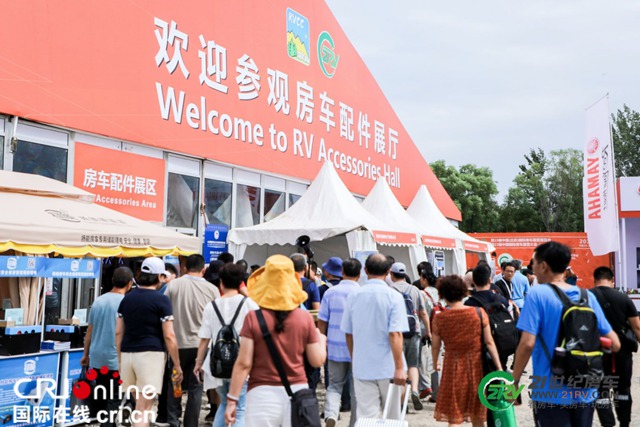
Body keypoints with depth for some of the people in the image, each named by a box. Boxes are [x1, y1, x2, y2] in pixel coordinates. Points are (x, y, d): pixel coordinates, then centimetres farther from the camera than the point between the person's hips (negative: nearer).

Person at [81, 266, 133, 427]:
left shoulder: (98, 301, 6)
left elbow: (89, 331, 10)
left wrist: (86, 354, 19)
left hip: (97, 359, 6)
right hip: (116, 360, -6)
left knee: (101, 398, 17)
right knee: (114, 400, -2)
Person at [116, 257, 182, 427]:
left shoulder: (127, 298, 11)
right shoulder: (161, 300, -6)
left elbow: (118, 332, 12)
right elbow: (169, 336, -9)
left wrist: (120, 360, 20)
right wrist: (177, 365, -3)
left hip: (128, 354, 6)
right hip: (151, 354, -6)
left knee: (140, 404, 21)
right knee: (143, 408, -5)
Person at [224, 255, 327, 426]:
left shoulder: (253, 317, -7)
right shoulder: (305, 318, -1)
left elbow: (244, 363, -8)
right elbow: (317, 361, 2)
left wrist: (232, 399, 0)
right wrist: (321, 340, 22)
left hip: (263, 394, -2)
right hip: (297, 393, 2)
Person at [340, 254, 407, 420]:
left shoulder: (354, 296, 0)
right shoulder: (394, 296, -10)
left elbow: (348, 333, 7)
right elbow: (395, 334, -17)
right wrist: (399, 367, -15)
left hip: (362, 367, 2)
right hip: (388, 367, -2)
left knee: (366, 416, 4)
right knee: (392, 416, 16)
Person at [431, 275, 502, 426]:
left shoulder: (439, 318, -8)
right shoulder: (479, 313, -7)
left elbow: (435, 345, 1)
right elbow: (489, 342, -7)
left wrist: (435, 363, 20)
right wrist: (499, 367, -2)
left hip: (453, 367, -1)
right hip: (476, 365, 2)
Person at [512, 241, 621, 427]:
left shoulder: (537, 294, -12)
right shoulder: (587, 296, 3)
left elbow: (527, 343, -20)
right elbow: (614, 344, 4)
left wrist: (514, 381, -8)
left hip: (551, 394, -5)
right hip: (585, 392, 5)